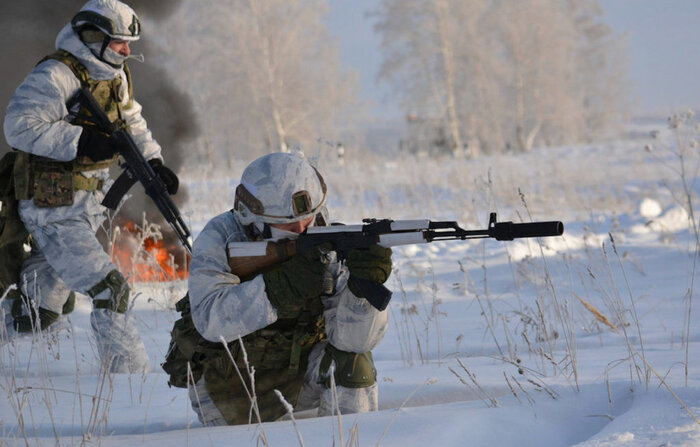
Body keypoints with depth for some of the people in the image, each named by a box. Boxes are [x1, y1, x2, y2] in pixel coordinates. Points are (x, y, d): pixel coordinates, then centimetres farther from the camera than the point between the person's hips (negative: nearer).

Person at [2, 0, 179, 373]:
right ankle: (130, 372, -14)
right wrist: (80, 142, -30)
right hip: (54, 209, -9)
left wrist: (152, 161, 10)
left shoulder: (115, 77, 12)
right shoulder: (55, 76, -17)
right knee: (109, 291, -16)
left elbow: (131, 123, 26)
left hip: (85, 202, 9)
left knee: (52, 301, 18)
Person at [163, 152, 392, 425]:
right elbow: (211, 320, -38)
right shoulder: (220, 238, -22)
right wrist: (283, 285, -49)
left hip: (295, 373, 0)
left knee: (351, 361, -22)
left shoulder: (328, 249, -18)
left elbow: (358, 340, -26)